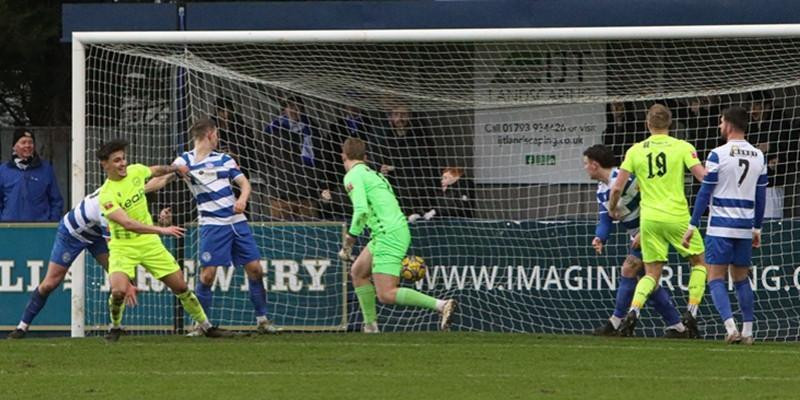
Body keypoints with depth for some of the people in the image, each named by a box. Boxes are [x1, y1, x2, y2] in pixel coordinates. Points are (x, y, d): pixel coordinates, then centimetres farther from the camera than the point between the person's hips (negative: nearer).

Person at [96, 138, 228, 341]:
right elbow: (128, 224, -34)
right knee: (118, 291, -26)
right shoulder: (107, 195, -23)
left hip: (149, 242, 5)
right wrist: (162, 230, -41)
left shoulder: (135, 171, -3)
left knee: (180, 287, 5)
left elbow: (156, 170, 23)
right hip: (123, 247, -5)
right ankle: (115, 327, 4)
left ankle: (206, 326, 22)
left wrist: (174, 168, 6)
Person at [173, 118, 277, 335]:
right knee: (207, 273, -12)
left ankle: (262, 319, 11)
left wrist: (242, 199, -9)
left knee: (255, 268, 1)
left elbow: (244, 182, 12)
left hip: (237, 220, 4)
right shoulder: (185, 161, 2)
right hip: (212, 225, -4)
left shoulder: (224, 159, 13)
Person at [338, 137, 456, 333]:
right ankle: (370, 326, 20)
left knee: (386, 295, -13)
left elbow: (362, 210, -17)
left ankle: (441, 305, -23)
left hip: (388, 234, -9)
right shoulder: (374, 174, 24)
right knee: (358, 272, 22)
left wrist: (348, 242, -11)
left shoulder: (353, 176, -4)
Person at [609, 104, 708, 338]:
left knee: (651, 274, 10)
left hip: (649, 219, 2)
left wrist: (612, 209, 22)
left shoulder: (636, 151, 4)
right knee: (698, 262, 18)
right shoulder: (682, 147, -3)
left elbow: (617, 188, 3)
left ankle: (633, 311, -14)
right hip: (677, 217, -2)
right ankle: (691, 312, 5)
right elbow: (703, 177, -11)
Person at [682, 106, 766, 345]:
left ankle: (731, 327, -18)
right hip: (746, 226, 5)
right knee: (741, 279, 15)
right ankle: (747, 331, 11)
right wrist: (757, 229, 21)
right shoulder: (759, 157, 7)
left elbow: (705, 193, -8)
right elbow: (761, 196, 13)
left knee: (716, 278, -2)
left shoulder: (718, 155, -9)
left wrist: (692, 226, -3)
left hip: (721, 226, -5)